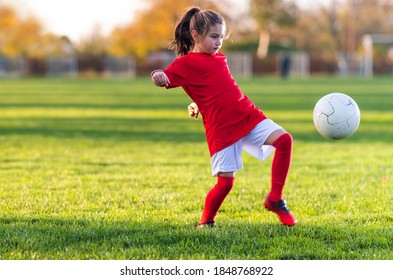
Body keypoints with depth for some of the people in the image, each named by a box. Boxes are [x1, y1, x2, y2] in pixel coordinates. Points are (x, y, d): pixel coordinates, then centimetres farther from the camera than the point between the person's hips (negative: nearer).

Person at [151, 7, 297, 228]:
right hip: (221, 127, -6)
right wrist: (159, 76, -34)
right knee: (226, 181, -10)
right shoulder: (186, 63, -1)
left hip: (248, 115, 6)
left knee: (284, 139, -12)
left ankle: (275, 199, -3)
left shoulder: (219, 58, 18)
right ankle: (206, 221, 15)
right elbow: (165, 79, -11)